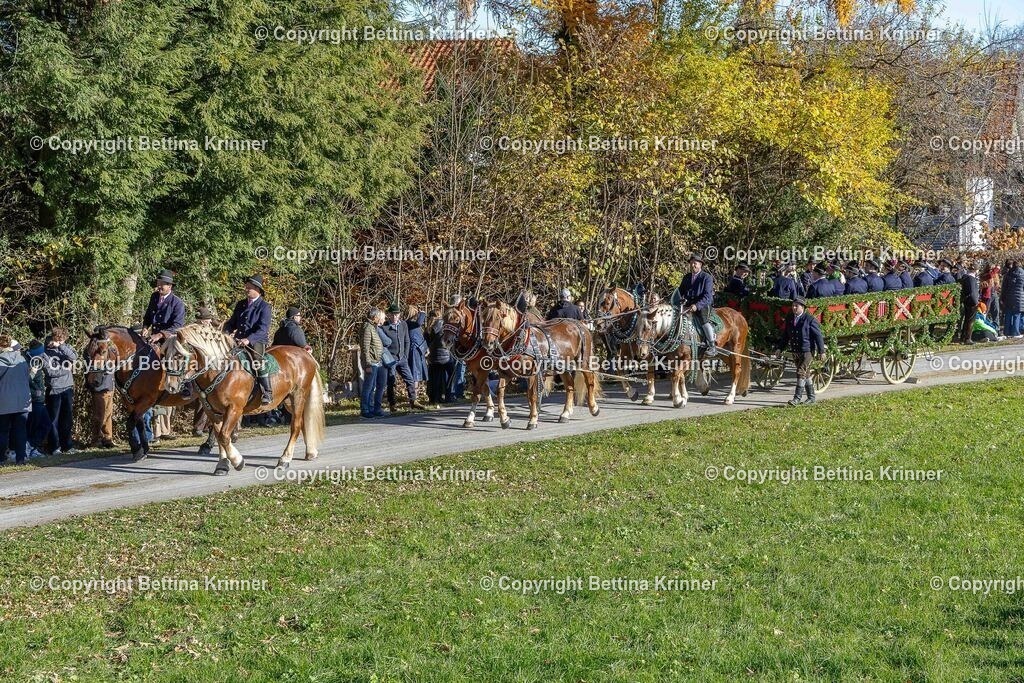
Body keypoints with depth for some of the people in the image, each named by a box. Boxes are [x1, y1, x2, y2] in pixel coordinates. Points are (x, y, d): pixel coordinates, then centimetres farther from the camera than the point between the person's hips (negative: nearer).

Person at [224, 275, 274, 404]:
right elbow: (232, 322, 21)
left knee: (258, 360, -31)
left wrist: (248, 339, -29)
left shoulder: (264, 307, -4)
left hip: (257, 341, -7)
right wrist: (226, 332, -3)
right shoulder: (240, 305, 16)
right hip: (238, 340, 7)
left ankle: (268, 393, -29)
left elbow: (263, 329, -15)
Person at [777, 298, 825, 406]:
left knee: (801, 373, -13)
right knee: (806, 374, 14)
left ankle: (797, 398, -13)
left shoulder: (810, 319, -9)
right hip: (795, 352, 7)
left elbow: (818, 335, -9)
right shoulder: (789, 319, 10)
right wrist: (780, 348, 13)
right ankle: (811, 397, 22)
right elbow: (785, 335, 18)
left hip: (807, 351, -7)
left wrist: (821, 351, -11)